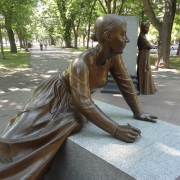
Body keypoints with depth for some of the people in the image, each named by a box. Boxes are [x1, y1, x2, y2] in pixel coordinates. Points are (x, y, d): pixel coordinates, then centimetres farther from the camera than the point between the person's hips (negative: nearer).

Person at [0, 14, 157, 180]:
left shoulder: (114, 56, -18)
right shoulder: (82, 63, -37)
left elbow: (126, 83, -8)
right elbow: (83, 103, -38)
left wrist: (138, 113, -4)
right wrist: (115, 130, -40)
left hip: (74, 103, 6)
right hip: (55, 97, -6)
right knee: (24, 134, -4)